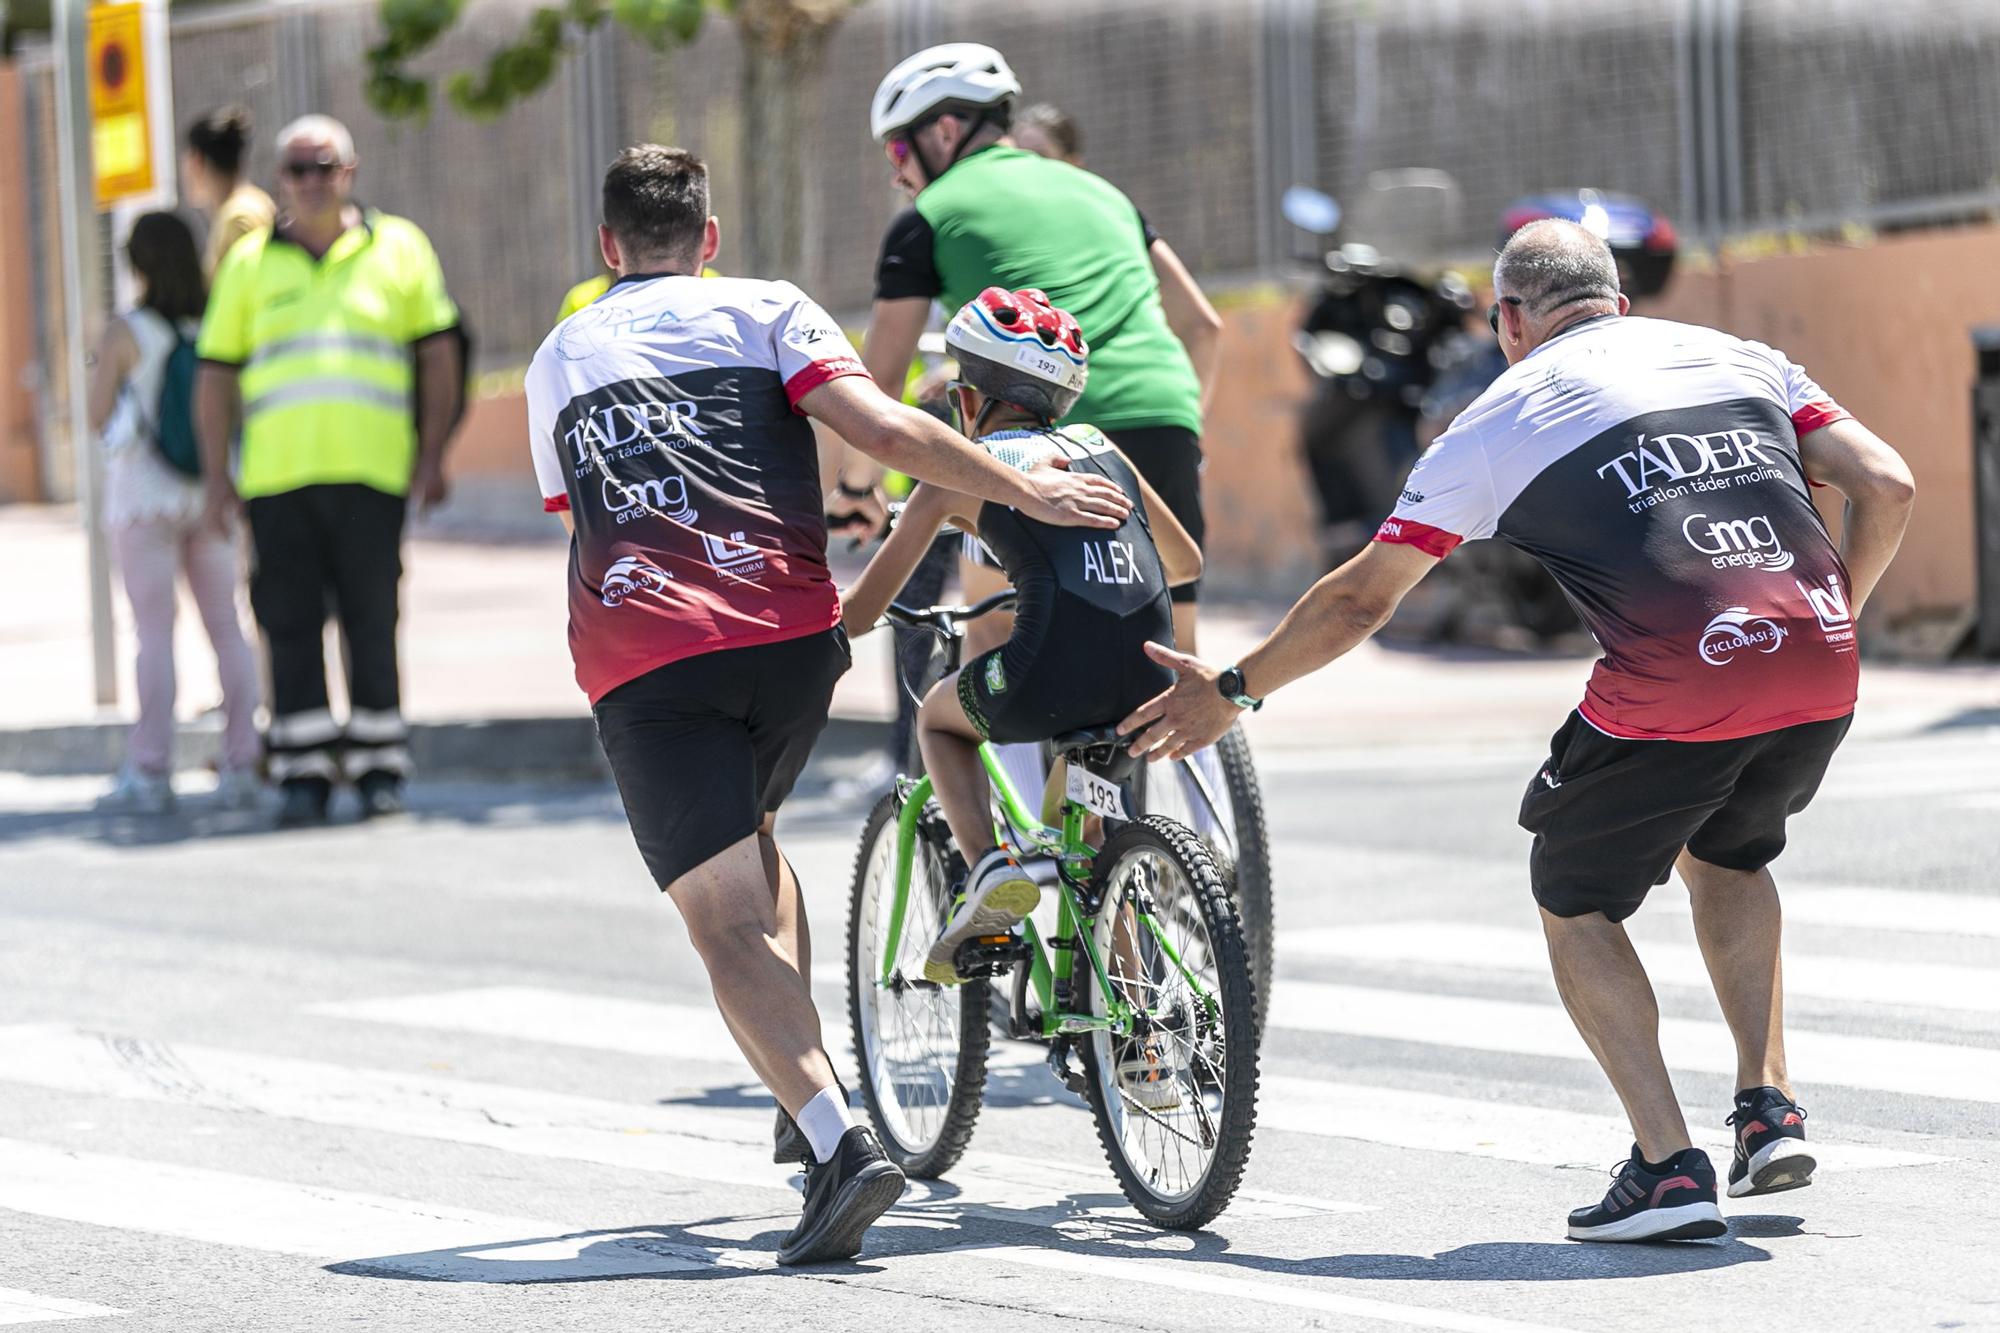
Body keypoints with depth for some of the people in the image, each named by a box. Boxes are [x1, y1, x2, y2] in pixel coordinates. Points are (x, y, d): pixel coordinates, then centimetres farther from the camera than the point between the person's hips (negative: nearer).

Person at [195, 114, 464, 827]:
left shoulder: (399, 248, 9)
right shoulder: (250, 263, 11)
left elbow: (439, 354, 10)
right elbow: (216, 374, 13)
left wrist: (432, 455, 2)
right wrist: (217, 476, 6)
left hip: (371, 473, -1)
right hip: (276, 472, 1)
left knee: (371, 622, 1)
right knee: (291, 626, -2)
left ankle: (379, 768, 9)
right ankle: (302, 774, 3)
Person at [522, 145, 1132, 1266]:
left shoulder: (557, 361, 24)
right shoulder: (763, 311, 14)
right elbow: (884, 428, -2)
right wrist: (1027, 490, 1)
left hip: (639, 661, -1)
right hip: (787, 627, 1)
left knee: (725, 914, -7)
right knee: (750, 841, 28)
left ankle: (839, 1141, -26)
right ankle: (808, 1103, 23)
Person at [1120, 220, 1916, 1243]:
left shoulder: (1504, 415, 12)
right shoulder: (1738, 357, 22)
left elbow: (1359, 599, 17)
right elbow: (1887, 485, 13)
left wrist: (1230, 692, 29)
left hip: (1672, 694, -5)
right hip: (1823, 679, 5)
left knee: (1575, 900, 18)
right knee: (1726, 854, 33)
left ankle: (1667, 1167, 5)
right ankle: (1770, 1110, 22)